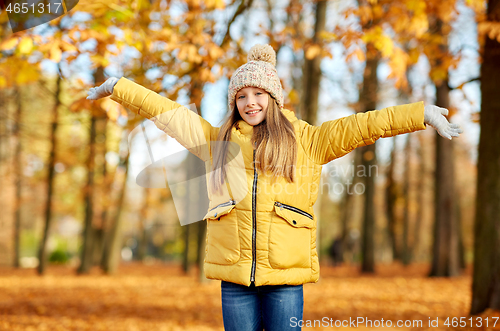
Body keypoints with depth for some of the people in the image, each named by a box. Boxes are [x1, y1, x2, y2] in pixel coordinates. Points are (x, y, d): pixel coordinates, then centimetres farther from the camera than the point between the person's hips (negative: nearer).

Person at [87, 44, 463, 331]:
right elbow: (166, 111, 17)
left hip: (285, 277, -2)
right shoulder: (218, 141, 12)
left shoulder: (306, 141, 6)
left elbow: (359, 126, -1)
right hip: (234, 277, 2)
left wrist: (420, 113, -7)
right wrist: (116, 86, 22)